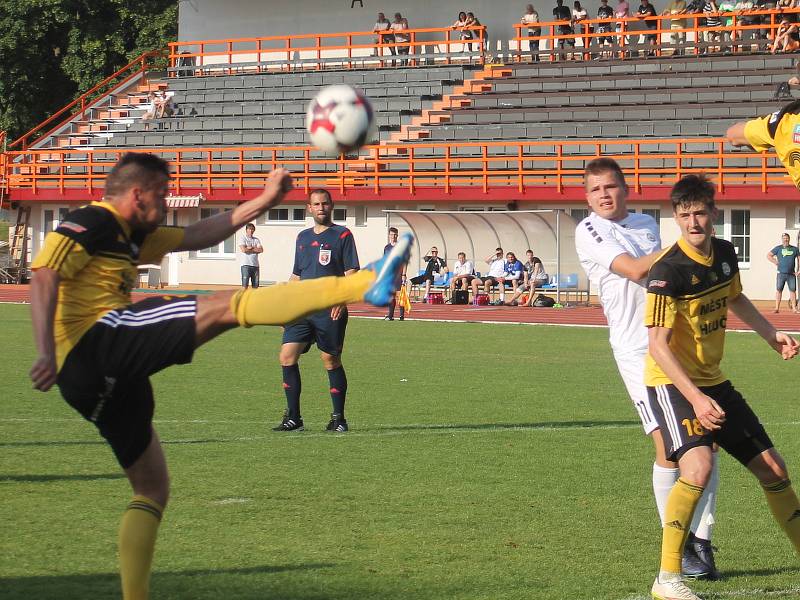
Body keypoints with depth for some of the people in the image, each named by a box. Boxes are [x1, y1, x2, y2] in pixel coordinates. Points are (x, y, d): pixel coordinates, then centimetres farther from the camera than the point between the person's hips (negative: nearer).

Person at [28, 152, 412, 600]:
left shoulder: (128, 236, 28)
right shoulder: (90, 223, -1)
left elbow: (197, 236, 32)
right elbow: (44, 278, -15)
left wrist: (263, 203, 27)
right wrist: (46, 354, -28)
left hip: (104, 384, 11)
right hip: (96, 342, -11)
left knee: (153, 490, 16)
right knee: (227, 306, -16)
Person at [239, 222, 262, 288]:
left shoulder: (256, 240, 15)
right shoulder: (243, 238, 2)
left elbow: (261, 250, 1)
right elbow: (244, 250, -13)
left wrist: (250, 248, -6)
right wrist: (255, 249, -2)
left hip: (255, 265, 5)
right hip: (246, 265, -5)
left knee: (255, 285, 5)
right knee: (245, 285, -9)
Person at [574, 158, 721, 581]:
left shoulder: (647, 224, 17)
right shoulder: (589, 231, -2)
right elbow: (634, 269, -13)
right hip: (637, 348, -6)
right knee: (668, 445, -12)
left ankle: (701, 539, 6)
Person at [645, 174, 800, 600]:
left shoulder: (724, 253, 1)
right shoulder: (668, 270, -23)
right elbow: (657, 345, -26)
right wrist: (695, 398, -34)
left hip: (712, 380, 8)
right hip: (671, 382, -8)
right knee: (699, 466, -31)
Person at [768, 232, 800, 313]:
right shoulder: (778, 248, 6)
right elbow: (768, 255, 9)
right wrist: (775, 262, -2)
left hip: (791, 274, 2)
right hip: (781, 273, -2)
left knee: (793, 290, 2)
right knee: (779, 290, -5)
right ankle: (777, 308, -4)